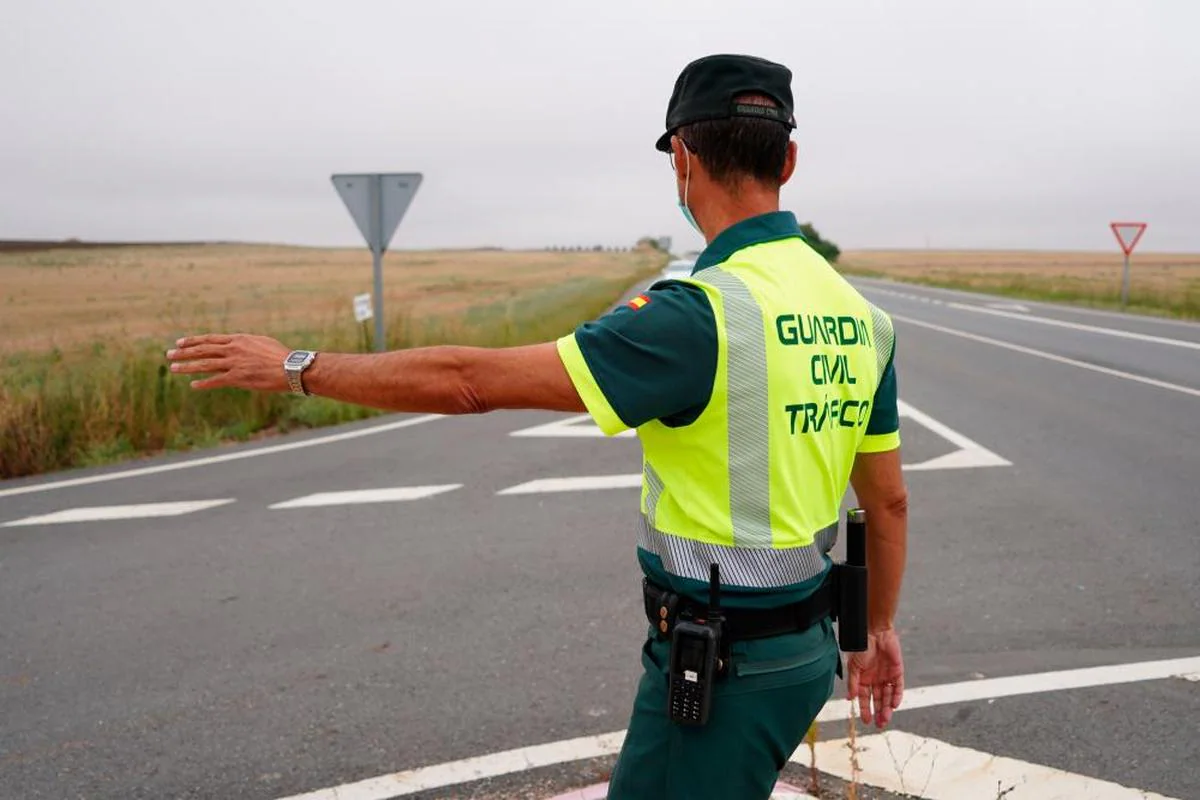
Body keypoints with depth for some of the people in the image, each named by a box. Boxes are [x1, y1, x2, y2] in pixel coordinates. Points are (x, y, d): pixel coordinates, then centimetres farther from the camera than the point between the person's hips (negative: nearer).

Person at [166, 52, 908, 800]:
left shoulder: (700, 316, -24)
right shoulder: (858, 315, 1)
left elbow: (474, 381, -23)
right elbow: (889, 500, 10)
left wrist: (299, 367, -11)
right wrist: (881, 629, 25)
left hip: (722, 668, -8)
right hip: (806, 647, 9)